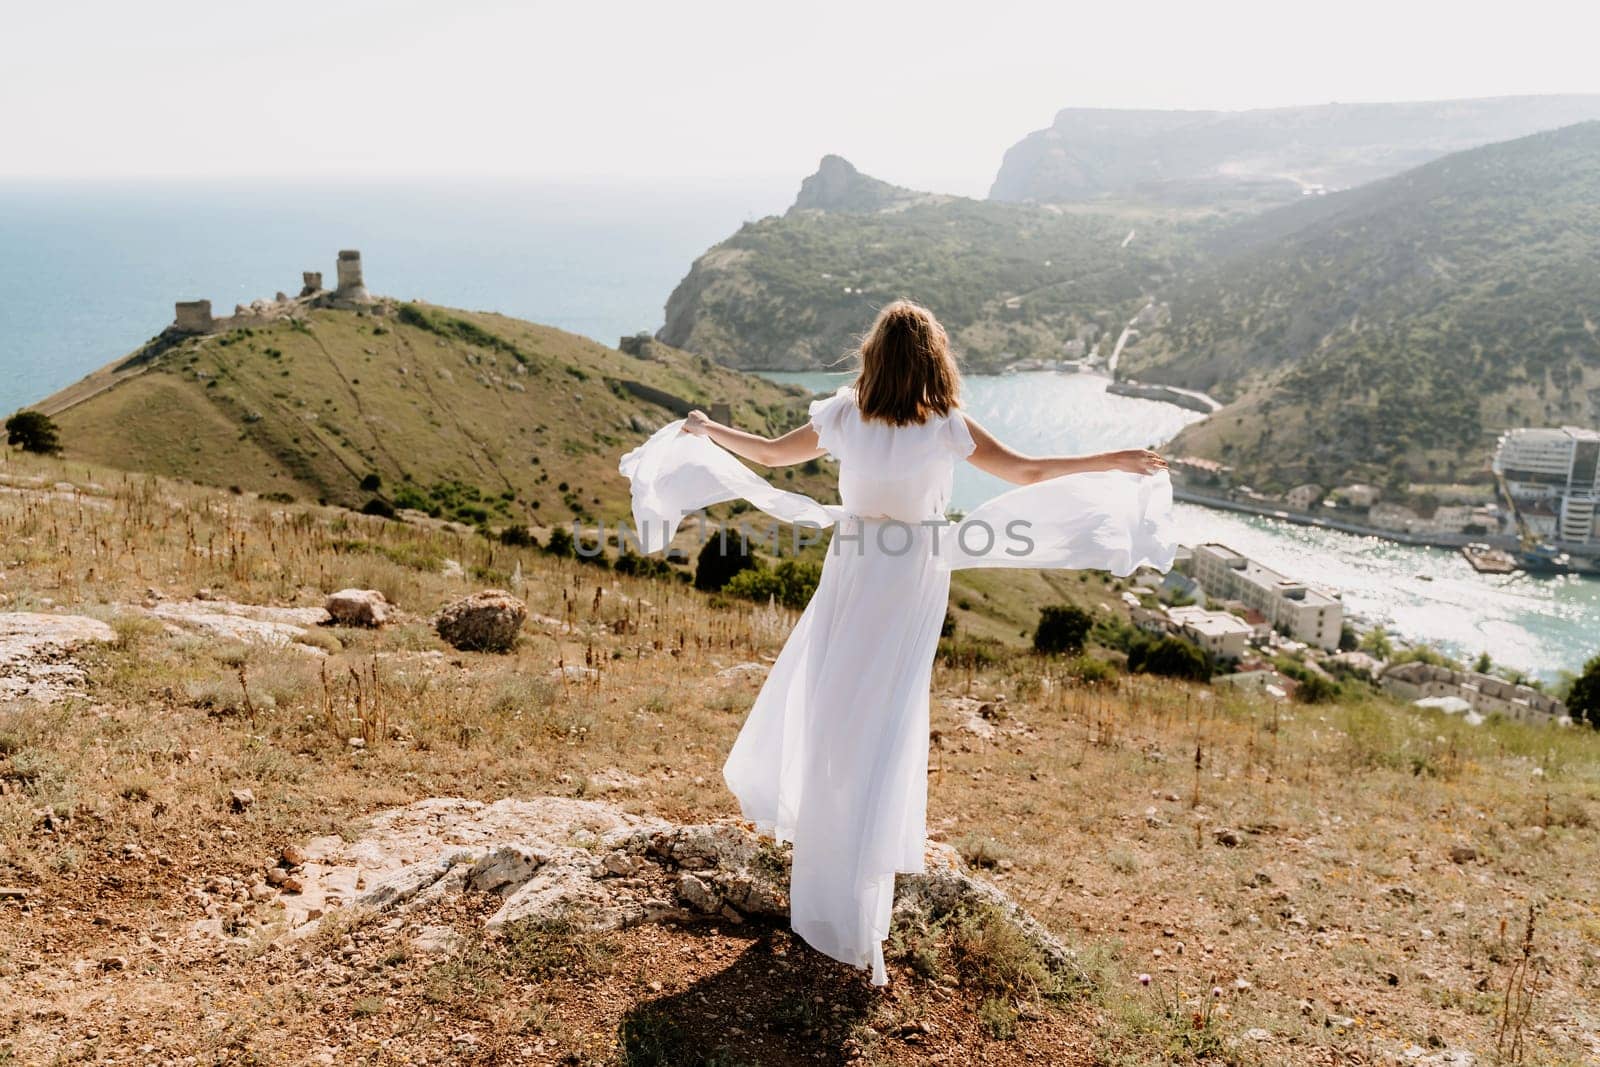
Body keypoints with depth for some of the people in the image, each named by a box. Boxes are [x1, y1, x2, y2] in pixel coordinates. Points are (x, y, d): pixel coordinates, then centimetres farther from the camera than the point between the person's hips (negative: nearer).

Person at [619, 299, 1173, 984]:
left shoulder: (844, 415, -6)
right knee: (886, 727, 6)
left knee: (826, 704, 19)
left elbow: (770, 452, 6)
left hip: (850, 576, 1)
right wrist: (1118, 462, 0)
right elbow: (1028, 472, -9)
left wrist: (706, 430, 24)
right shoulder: (946, 428, -12)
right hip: (913, 585, -1)